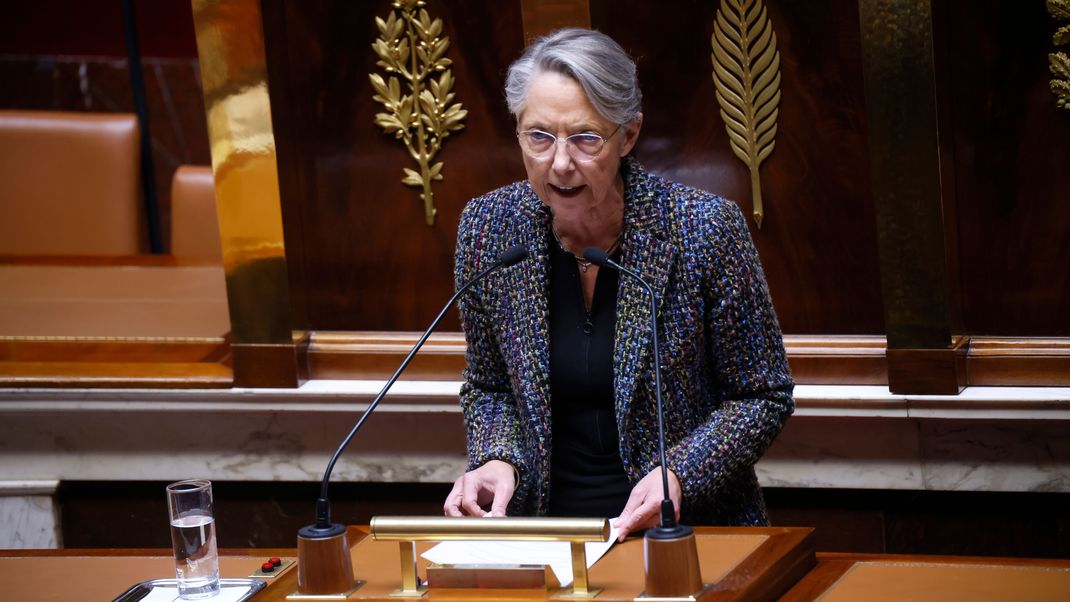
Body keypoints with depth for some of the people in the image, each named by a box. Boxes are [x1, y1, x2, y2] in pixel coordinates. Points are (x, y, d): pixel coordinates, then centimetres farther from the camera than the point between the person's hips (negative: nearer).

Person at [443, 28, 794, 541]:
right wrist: (498, 459, -7)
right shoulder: (487, 228, -1)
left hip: (687, 531, -2)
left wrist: (679, 475, -17)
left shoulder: (704, 228, -11)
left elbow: (762, 396, -2)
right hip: (544, 530, 2)